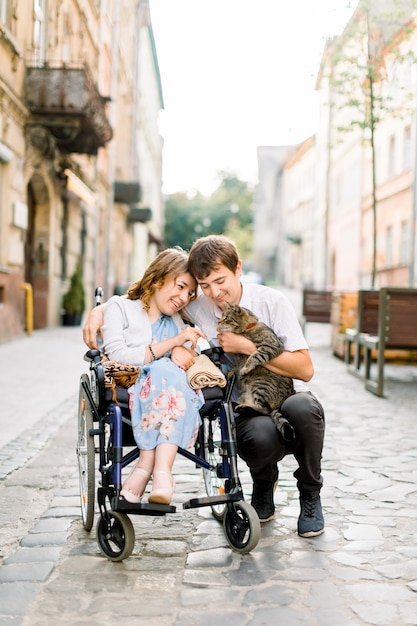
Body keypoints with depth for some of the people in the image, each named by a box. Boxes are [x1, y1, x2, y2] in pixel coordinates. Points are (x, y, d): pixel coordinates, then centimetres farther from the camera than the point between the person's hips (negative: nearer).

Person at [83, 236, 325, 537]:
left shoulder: (272, 301, -10)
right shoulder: (197, 303, -3)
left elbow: (305, 369, -12)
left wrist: (247, 346, -18)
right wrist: (100, 310, -6)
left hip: (288, 396, 0)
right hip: (246, 410, 1)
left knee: (302, 407, -38)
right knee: (259, 436, -37)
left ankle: (310, 492, -7)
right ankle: (264, 482, 4)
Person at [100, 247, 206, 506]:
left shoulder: (177, 321, 28)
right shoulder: (120, 306, 12)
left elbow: (189, 360, 13)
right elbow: (116, 356, -6)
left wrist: (185, 352, -11)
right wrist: (171, 343, -8)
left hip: (175, 392, 3)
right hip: (126, 392, -3)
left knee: (167, 372, -32)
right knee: (164, 372, -34)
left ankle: (146, 466, -38)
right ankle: (162, 471, -39)